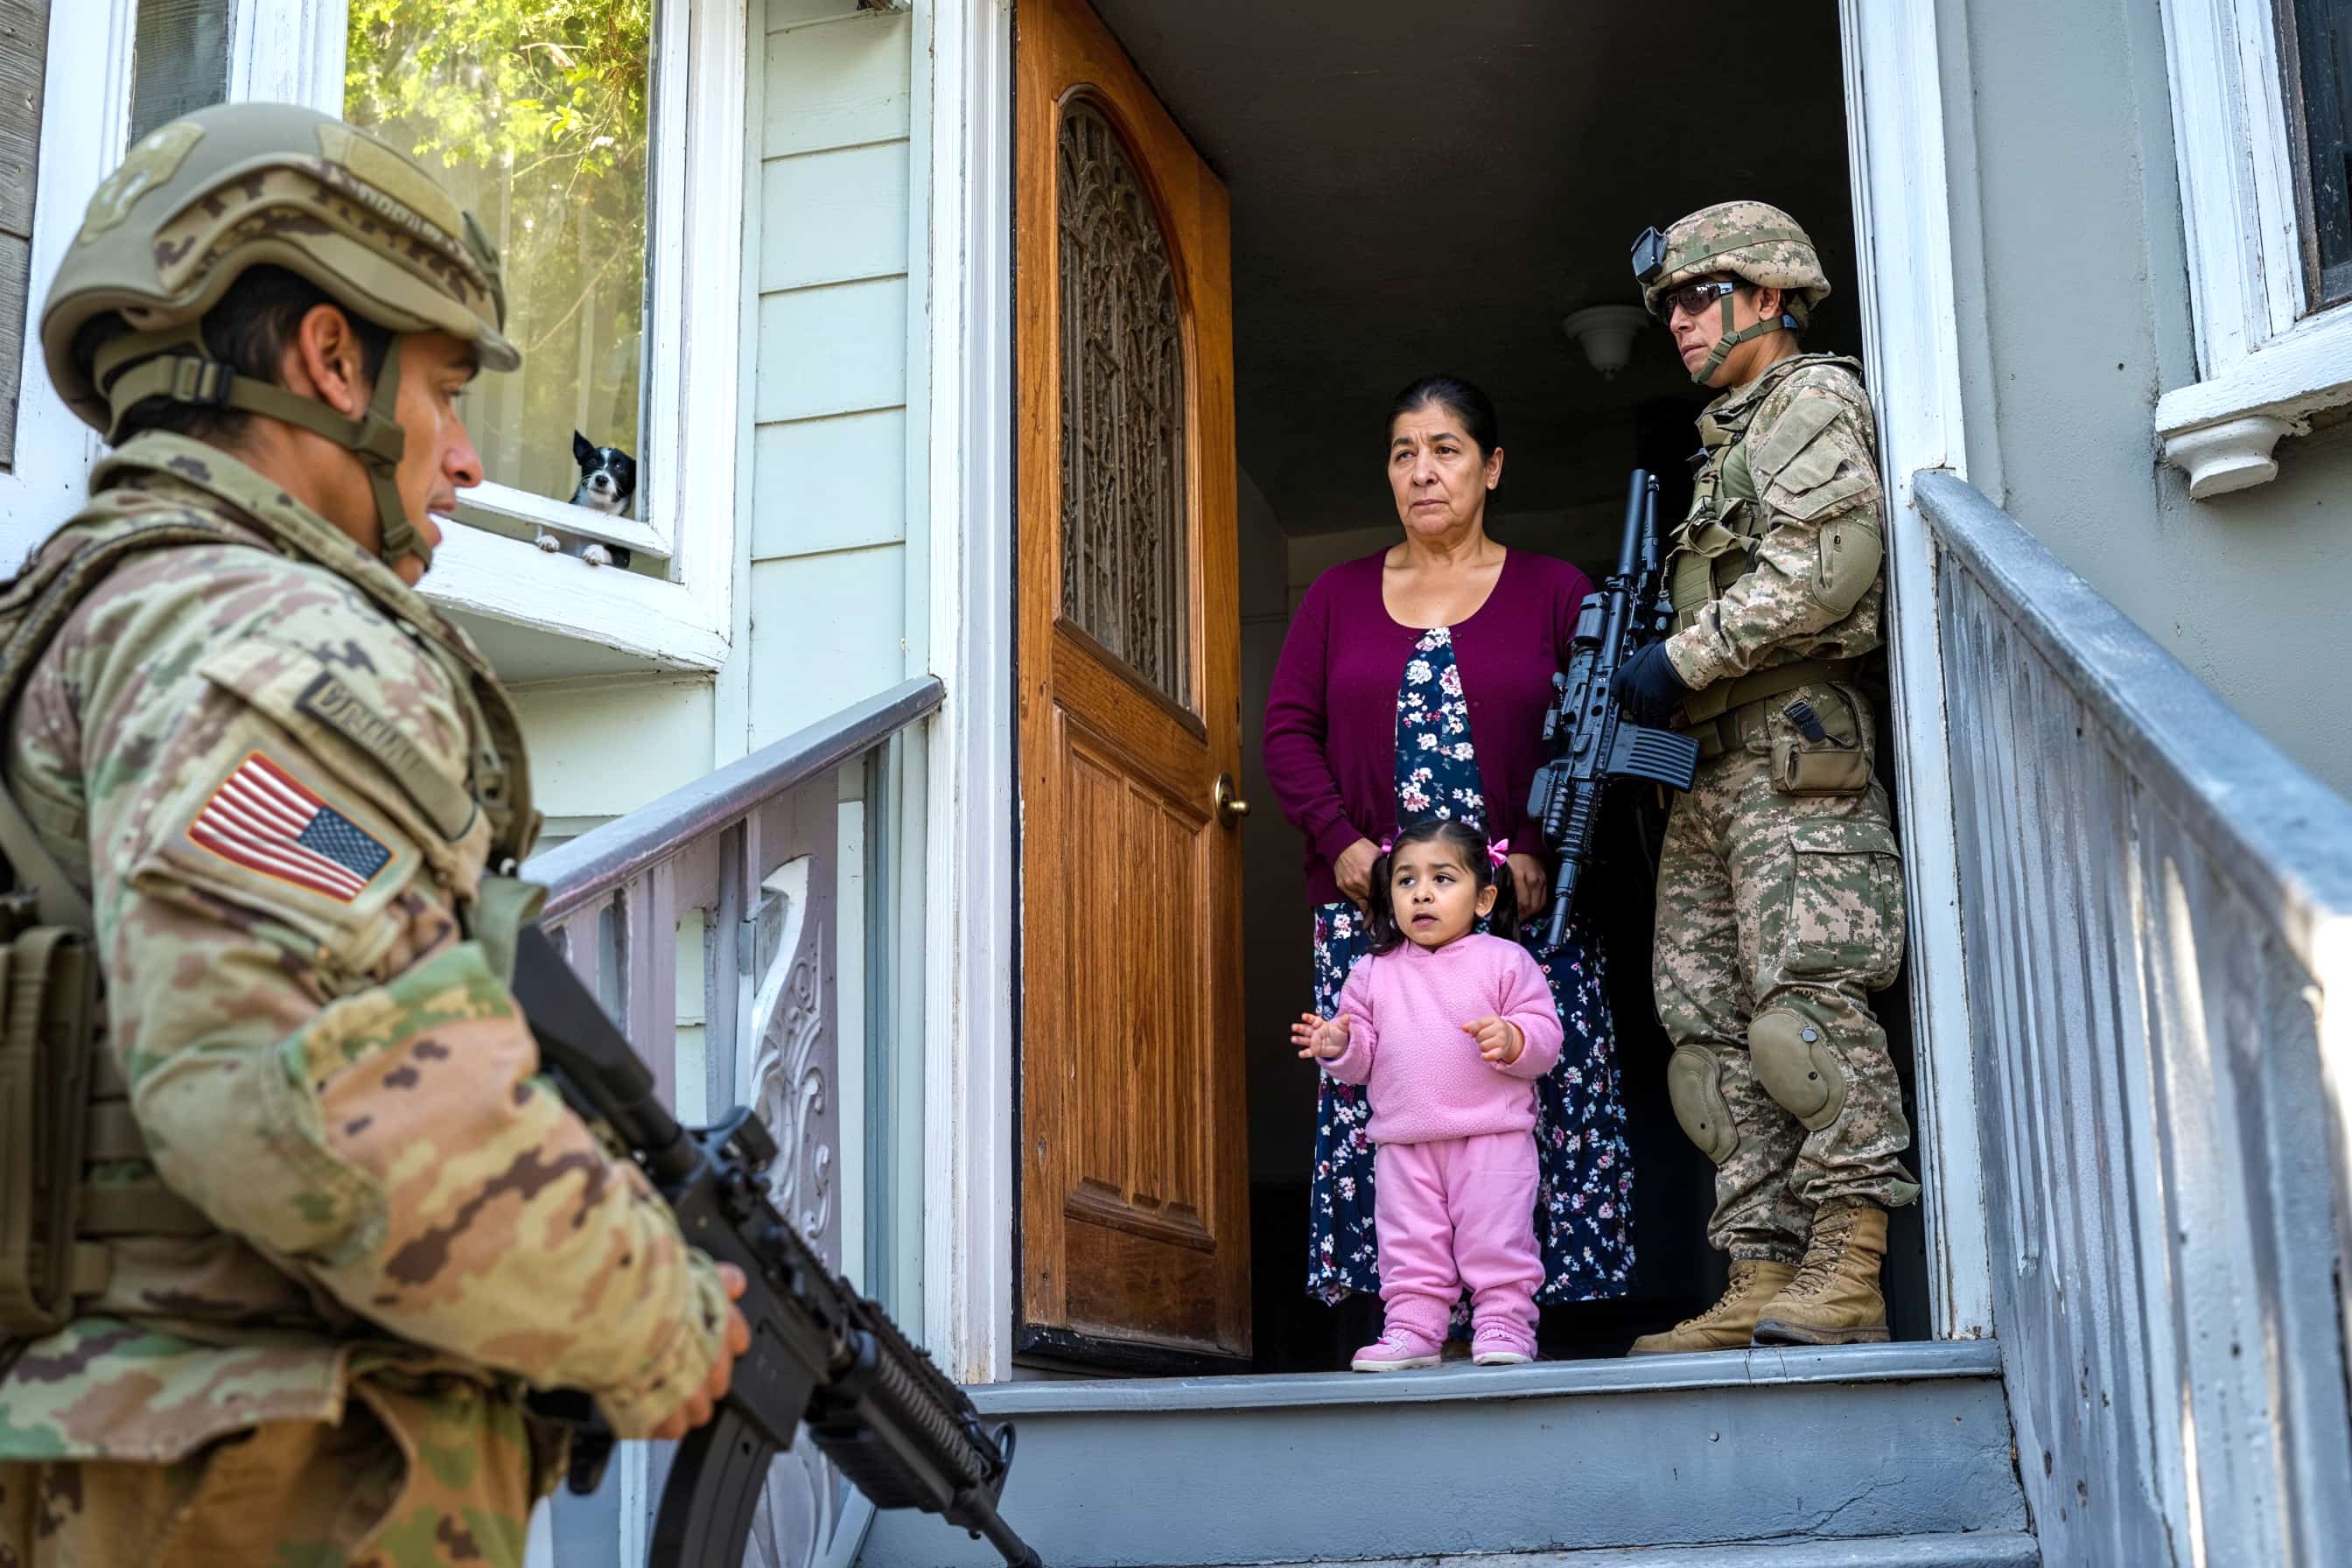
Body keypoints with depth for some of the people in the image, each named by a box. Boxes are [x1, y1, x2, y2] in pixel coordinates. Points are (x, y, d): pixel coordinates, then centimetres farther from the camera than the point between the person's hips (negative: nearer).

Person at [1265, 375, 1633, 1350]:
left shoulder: (1553, 591, 9)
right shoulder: (1339, 595, 16)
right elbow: (1287, 729, 10)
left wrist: (1543, 853, -13)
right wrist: (1342, 841, -6)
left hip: (1521, 908, -1)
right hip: (1371, 905, 2)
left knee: (1542, 1113, -6)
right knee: (1376, 1120, -5)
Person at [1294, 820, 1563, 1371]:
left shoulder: (1505, 961, -1)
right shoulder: (1373, 973, 8)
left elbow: (1545, 1035, -4)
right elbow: (1365, 1053, 11)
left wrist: (1512, 1040, -25)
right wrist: (1340, 1046, -10)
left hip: (1492, 1136, -3)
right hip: (1404, 1141, 3)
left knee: (1497, 1238, -2)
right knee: (1409, 1243, 6)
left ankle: (1504, 1324, 6)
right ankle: (1412, 1329, 13)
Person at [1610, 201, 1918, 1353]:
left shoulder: (1812, 399, 2)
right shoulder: (1727, 440, 28)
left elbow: (1825, 564, -14)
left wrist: (1681, 660, -13)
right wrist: (1630, 690, 10)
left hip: (1795, 746, -9)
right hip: (1714, 772, 9)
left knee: (1809, 997, -14)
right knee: (1715, 1024, 2)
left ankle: (1844, 1277, -14)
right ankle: (1759, 1287, 2)